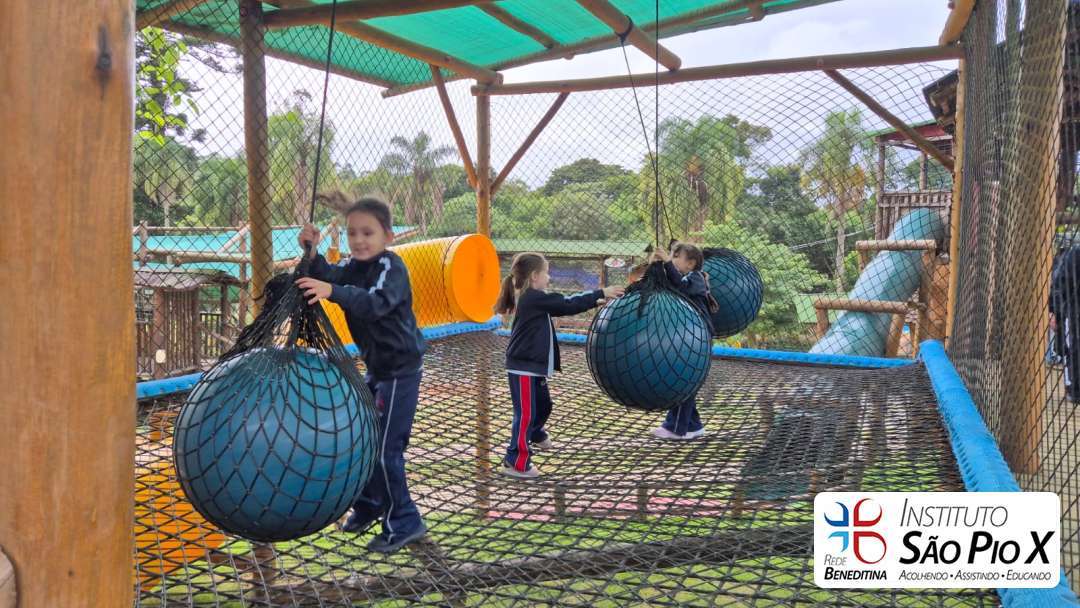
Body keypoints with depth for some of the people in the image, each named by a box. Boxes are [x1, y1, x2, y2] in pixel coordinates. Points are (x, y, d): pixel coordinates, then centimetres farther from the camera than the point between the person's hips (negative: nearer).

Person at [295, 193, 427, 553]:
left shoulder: (391, 267, -20)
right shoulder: (353, 264, 5)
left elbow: (376, 303, -38)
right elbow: (329, 278, -11)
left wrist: (333, 291, -50)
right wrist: (312, 254, -26)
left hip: (400, 369, -9)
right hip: (377, 366, 9)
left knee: (384, 449, -6)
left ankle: (403, 524, 8)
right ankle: (368, 505, 36)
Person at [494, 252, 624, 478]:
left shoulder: (532, 299, 12)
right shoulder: (534, 298, -19)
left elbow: (562, 306, 16)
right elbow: (568, 305, -18)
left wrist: (594, 302, 12)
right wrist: (601, 294, -12)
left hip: (533, 366, 10)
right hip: (524, 368, -10)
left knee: (543, 404, 27)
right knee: (526, 413, -7)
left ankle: (536, 435, 52)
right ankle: (516, 462, -1)